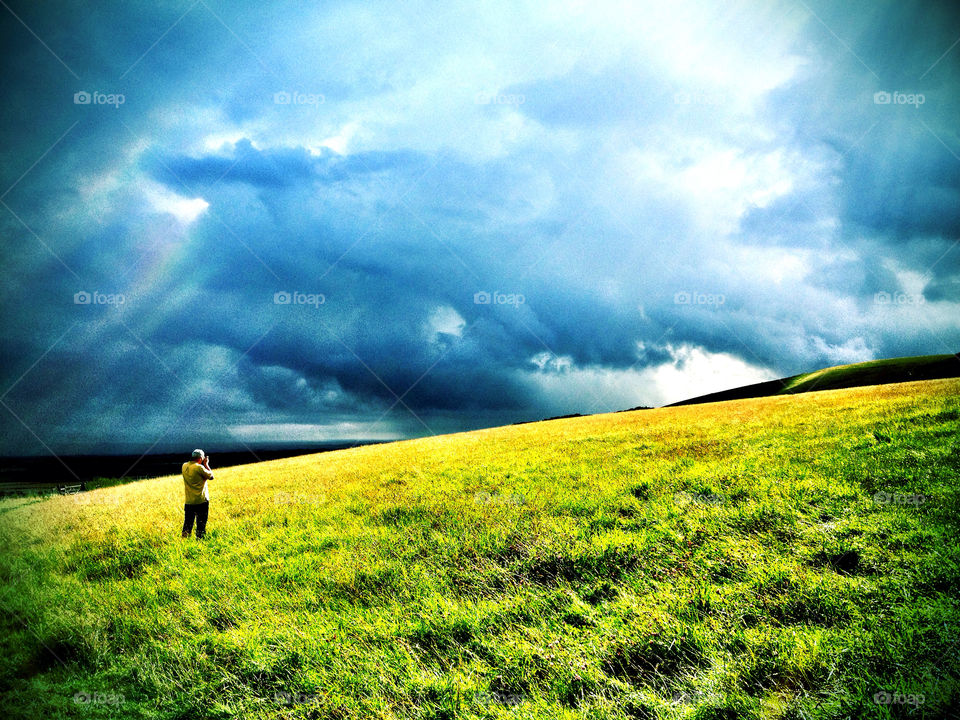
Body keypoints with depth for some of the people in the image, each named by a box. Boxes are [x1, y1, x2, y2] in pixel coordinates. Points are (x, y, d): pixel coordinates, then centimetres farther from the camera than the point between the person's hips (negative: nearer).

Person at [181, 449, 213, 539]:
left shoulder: (184, 466, 4)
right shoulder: (199, 467, -17)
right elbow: (211, 476, -6)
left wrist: (203, 464, 13)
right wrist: (206, 464, 2)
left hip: (188, 501, 6)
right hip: (201, 501, -6)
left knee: (188, 522, 15)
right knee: (201, 523, 4)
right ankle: (199, 538, 6)